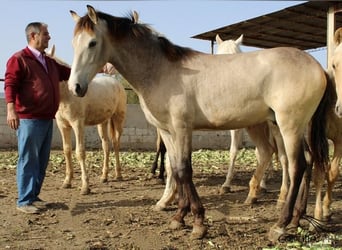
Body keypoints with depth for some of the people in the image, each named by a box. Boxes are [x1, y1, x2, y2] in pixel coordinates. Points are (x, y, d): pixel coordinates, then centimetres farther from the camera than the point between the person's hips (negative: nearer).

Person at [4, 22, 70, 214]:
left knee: (42, 161, 12)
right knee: (28, 160, -5)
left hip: (47, 119, 8)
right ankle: (24, 201, 2)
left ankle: (34, 196, 22)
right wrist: (11, 109, -25)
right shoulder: (19, 59, -5)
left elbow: (69, 73, 26)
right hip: (29, 119, -8)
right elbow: (10, 85, -12)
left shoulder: (49, 62, 19)